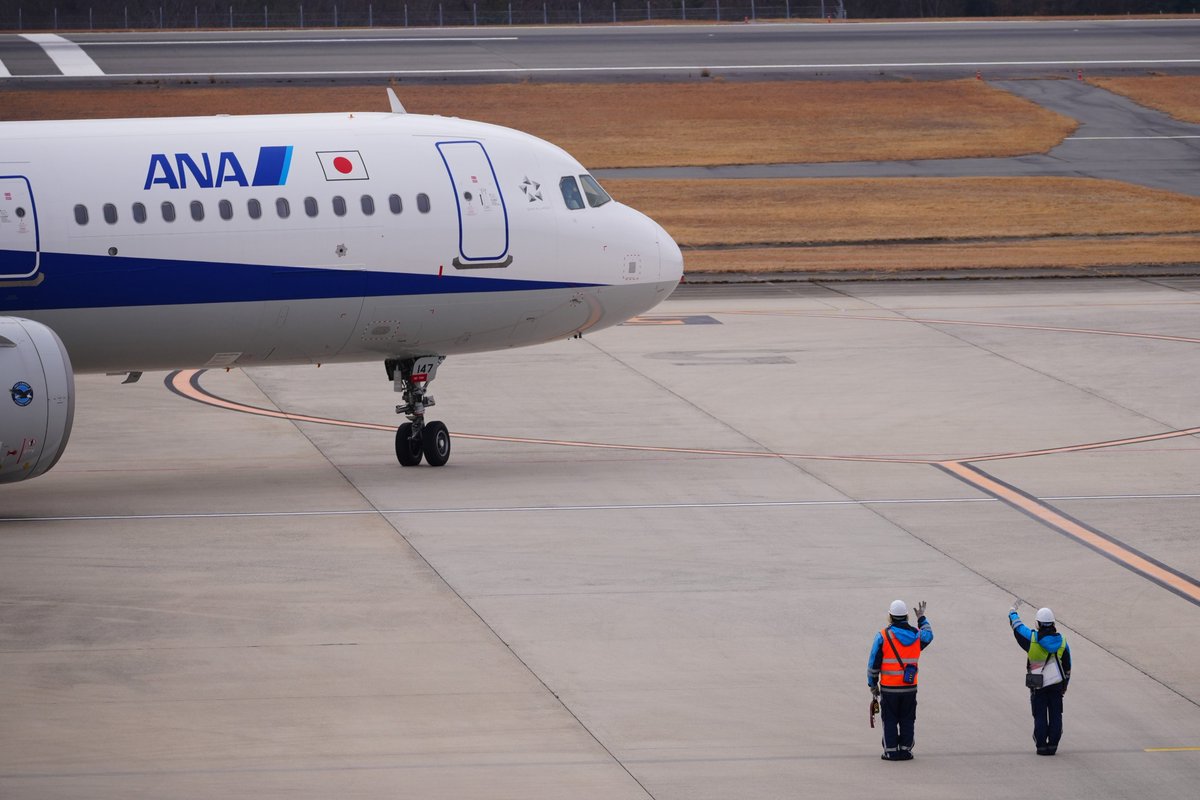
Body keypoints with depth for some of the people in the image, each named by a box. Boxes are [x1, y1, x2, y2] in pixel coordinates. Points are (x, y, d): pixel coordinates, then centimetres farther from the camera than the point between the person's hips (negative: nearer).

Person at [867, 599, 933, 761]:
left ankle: (891, 751, 7)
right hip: (910, 687, 2)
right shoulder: (916, 635, -1)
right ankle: (906, 749, 13)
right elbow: (928, 635, 27)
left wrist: (872, 684, 6)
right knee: (907, 720, 12)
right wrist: (922, 618, 39)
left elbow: (873, 664, -5)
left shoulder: (883, 636, -9)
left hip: (889, 688, -2)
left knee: (890, 720, 6)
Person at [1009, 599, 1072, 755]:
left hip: (1038, 685, -2)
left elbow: (1017, 626, 3)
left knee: (1040, 716, 4)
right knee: (1055, 715, 8)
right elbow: (1067, 666, 6)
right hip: (1056, 684, 2)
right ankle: (1053, 744, 8)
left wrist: (1013, 611, 22)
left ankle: (1041, 745, 3)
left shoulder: (1032, 638, -13)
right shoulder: (1061, 642, -3)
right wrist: (1065, 684, 19)